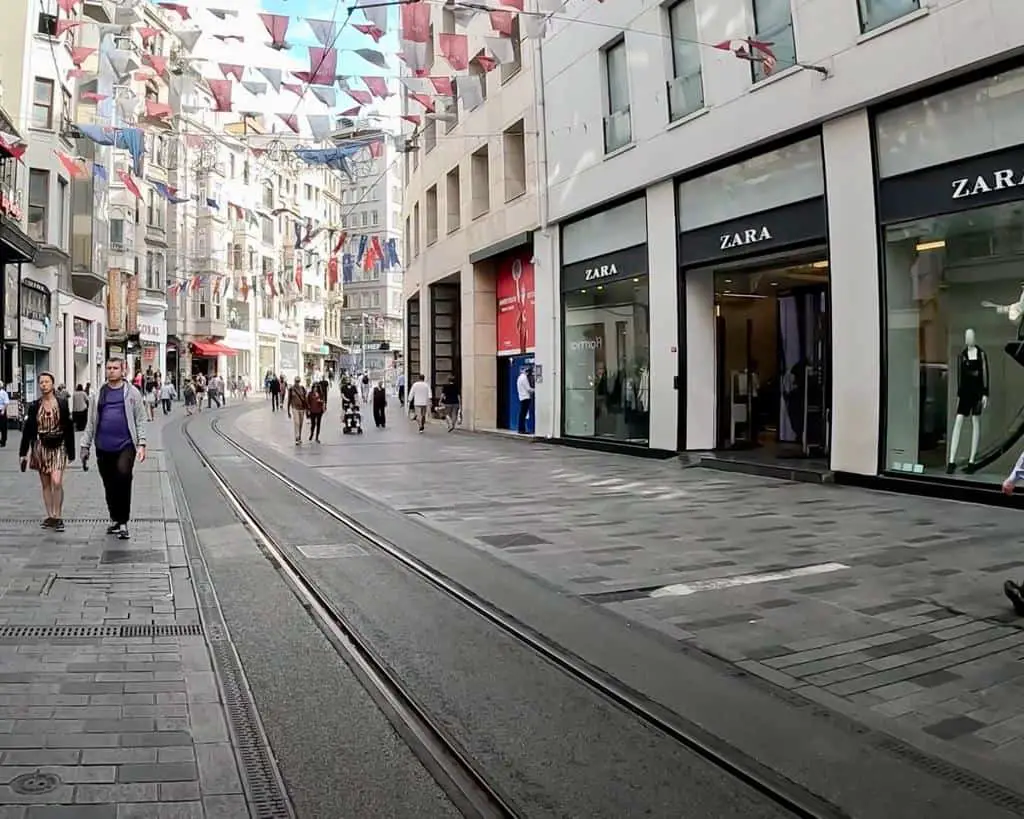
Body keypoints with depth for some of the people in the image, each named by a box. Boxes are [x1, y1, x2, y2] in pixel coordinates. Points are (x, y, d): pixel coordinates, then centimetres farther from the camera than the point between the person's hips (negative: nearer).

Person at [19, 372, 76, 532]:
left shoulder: (62, 404, -1)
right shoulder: (34, 406, 4)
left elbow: (69, 428, 0)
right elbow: (27, 429, 5)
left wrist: (71, 452, -2)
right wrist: (23, 453, 1)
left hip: (58, 447, -3)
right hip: (40, 447, 3)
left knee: (56, 482, -14)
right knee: (45, 484, 8)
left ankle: (59, 517, -5)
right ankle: (50, 516, 16)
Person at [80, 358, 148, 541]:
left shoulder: (132, 392, 3)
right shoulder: (98, 394, 12)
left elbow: (140, 420, 1)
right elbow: (91, 422, 15)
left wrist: (141, 444, -6)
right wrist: (85, 445, 11)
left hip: (125, 445, -4)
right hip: (103, 448, 4)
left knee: (123, 475, -24)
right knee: (110, 486, 11)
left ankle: (123, 522, -16)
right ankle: (115, 519, 28)